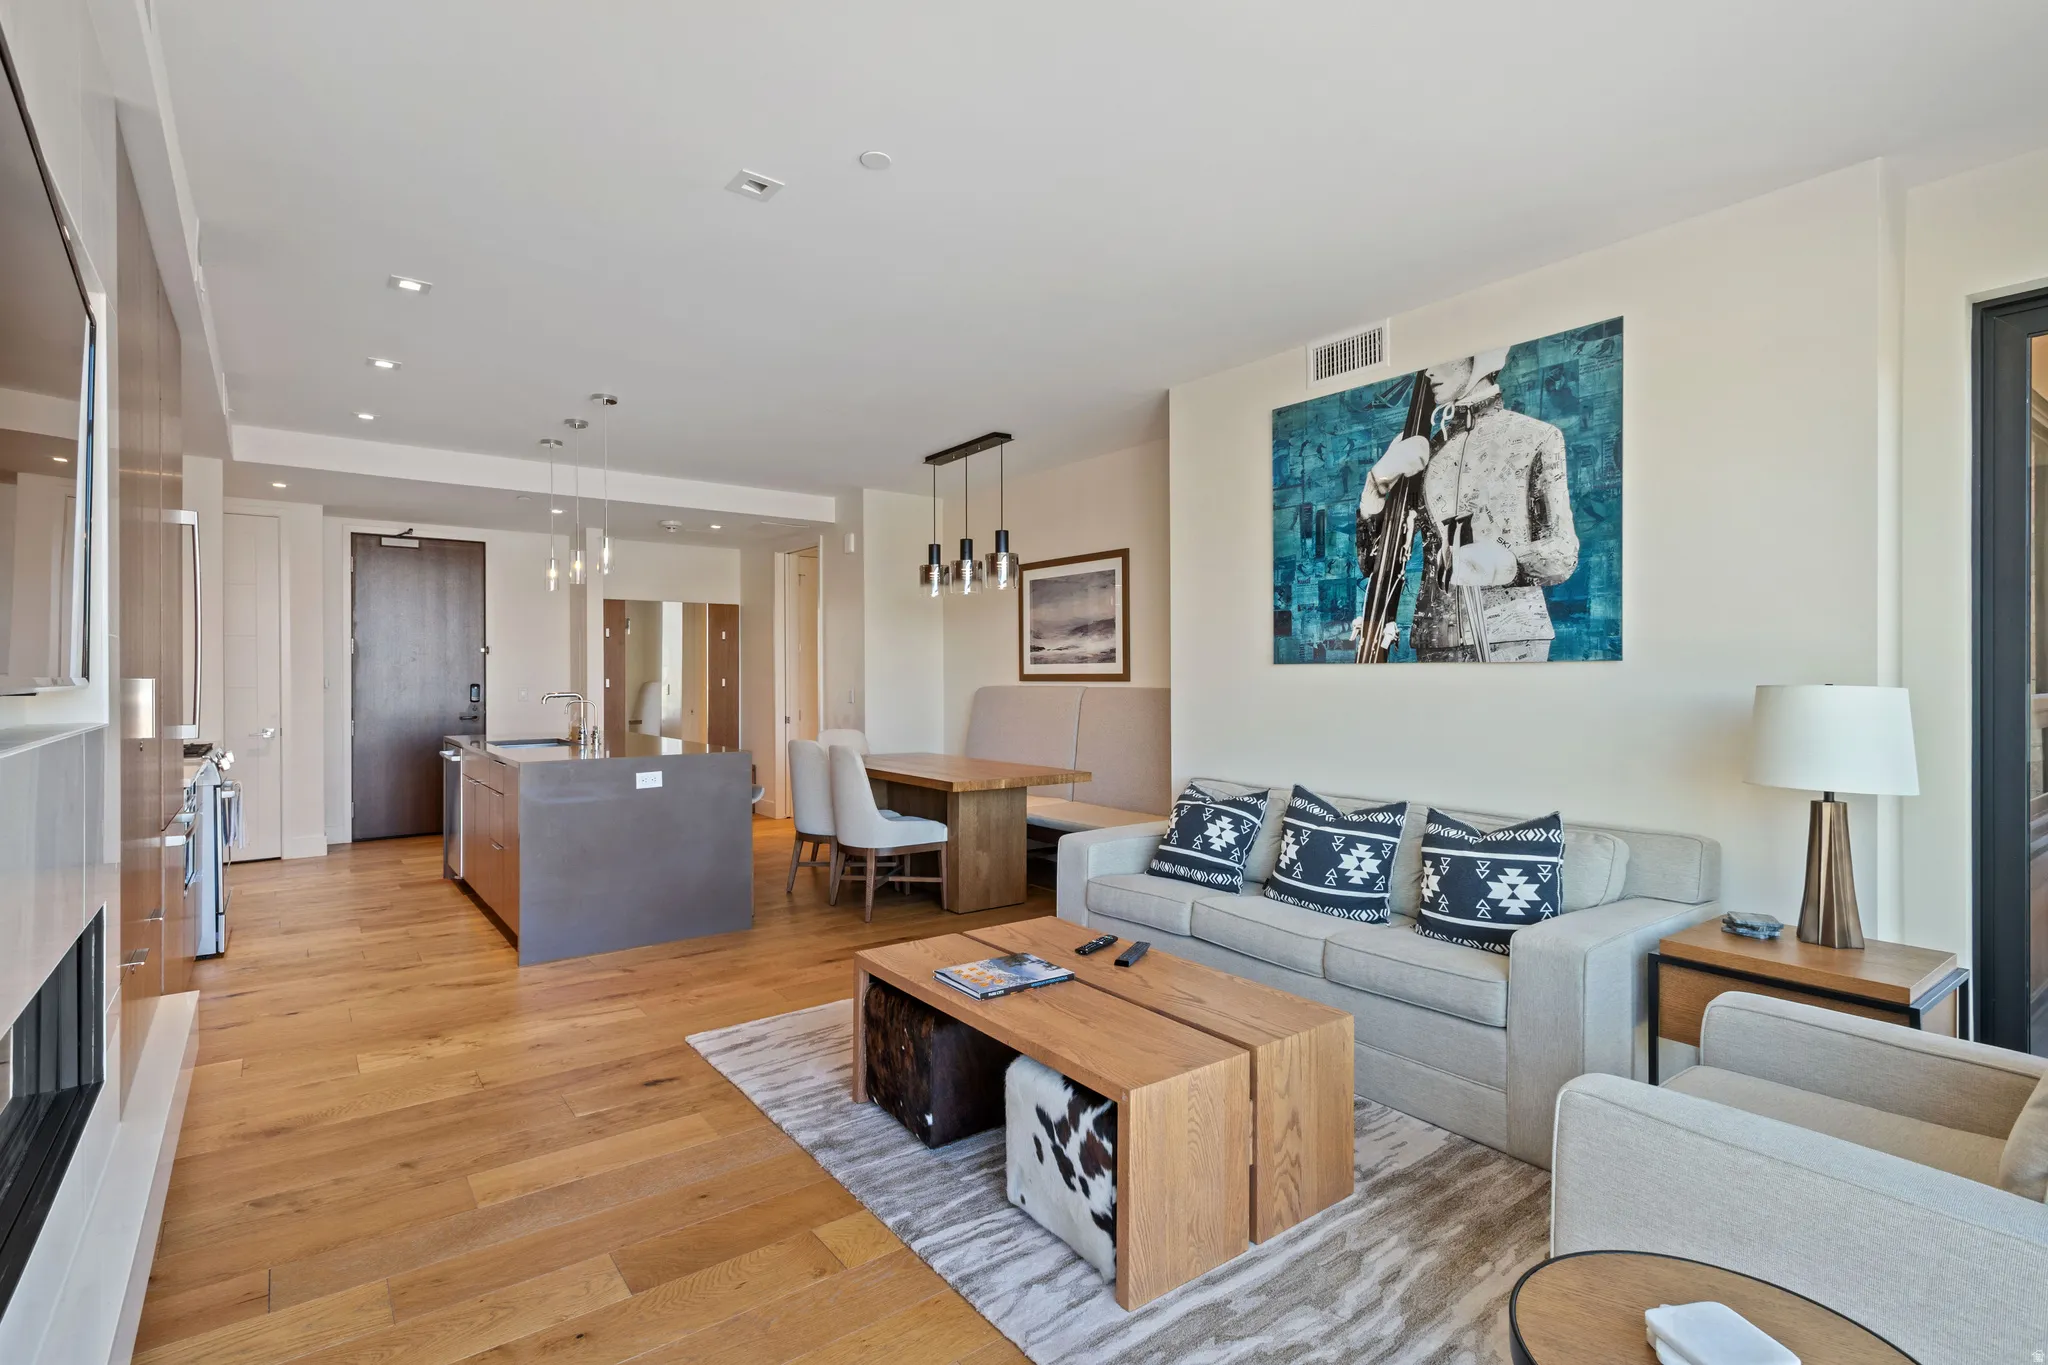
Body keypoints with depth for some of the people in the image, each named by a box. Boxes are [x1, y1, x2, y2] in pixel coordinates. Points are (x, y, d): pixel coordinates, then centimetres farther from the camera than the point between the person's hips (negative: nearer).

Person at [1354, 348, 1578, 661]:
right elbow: (1372, 562, 7)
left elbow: (1563, 553, -1)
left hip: (1512, 636, -2)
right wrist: (1379, 484, -8)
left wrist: (1505, 563, -22)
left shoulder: (1537, 437, 3)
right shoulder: (1420, 452, 12)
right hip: (1435, 640, 2)